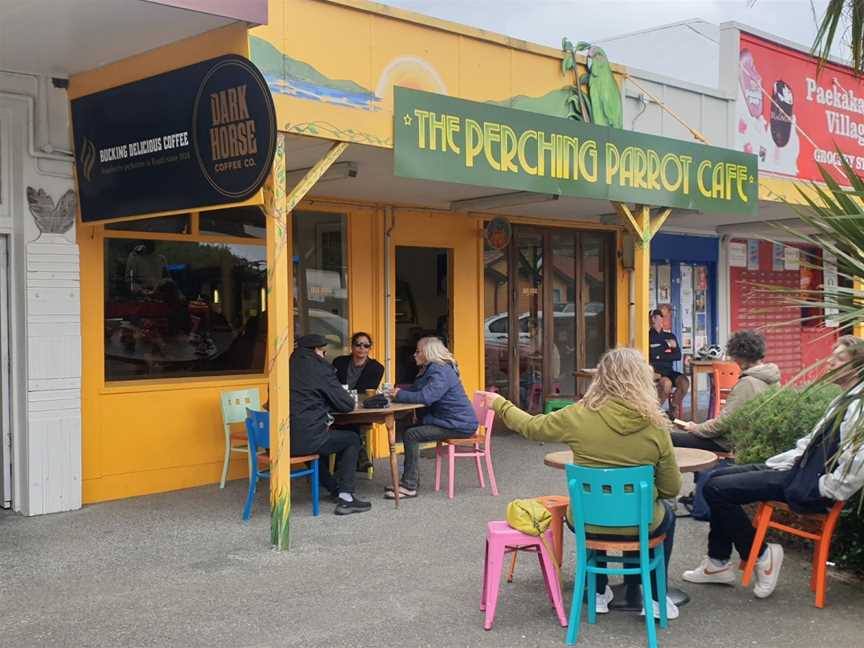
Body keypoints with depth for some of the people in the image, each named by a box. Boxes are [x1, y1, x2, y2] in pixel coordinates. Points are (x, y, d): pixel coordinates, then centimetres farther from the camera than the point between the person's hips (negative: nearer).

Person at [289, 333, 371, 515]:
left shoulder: (290, 367, 13)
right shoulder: (320, 368, -5)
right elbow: (347, 404, -2)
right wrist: (350, 400, 20)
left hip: (284, 439, 7)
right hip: (306, 439, -7)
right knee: (352, 439, 15)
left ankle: (334, 489, 41)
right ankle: (345, 497, 9)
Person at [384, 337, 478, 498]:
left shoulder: (441, 372, -18)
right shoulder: (431, 370, 16)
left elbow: (426, 397, -30)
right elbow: (415, 389, 19)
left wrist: (399, 395, -18)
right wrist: (398, 391, 0)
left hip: (459, 425, -10)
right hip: (449, 420, 10)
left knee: (411, 435, -16)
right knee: (411, 430, 9)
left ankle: (410, 486, -13)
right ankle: (410, 480, 13)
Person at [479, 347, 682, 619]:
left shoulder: (579, 415, -16)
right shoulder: (655, 425, -15)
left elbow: (532, 427, 1)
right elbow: (671, 488, -7)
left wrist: (500, 404, 18)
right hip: (639, 524, -1)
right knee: (666, 516, 34)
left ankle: (599, 593, 41)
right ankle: (653, 597, 29)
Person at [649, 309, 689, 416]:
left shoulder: (670, 336, 15)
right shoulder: (648, 336, 2)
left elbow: (678, 355, 6)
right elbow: (651, 355, -12)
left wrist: (660, 355, -6)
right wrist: (667, 345, -1)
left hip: (669, 371, 4)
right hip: (654, 372, -4)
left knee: (684, 382, -24)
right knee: (667, 383, -34)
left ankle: (673, 410, -4)